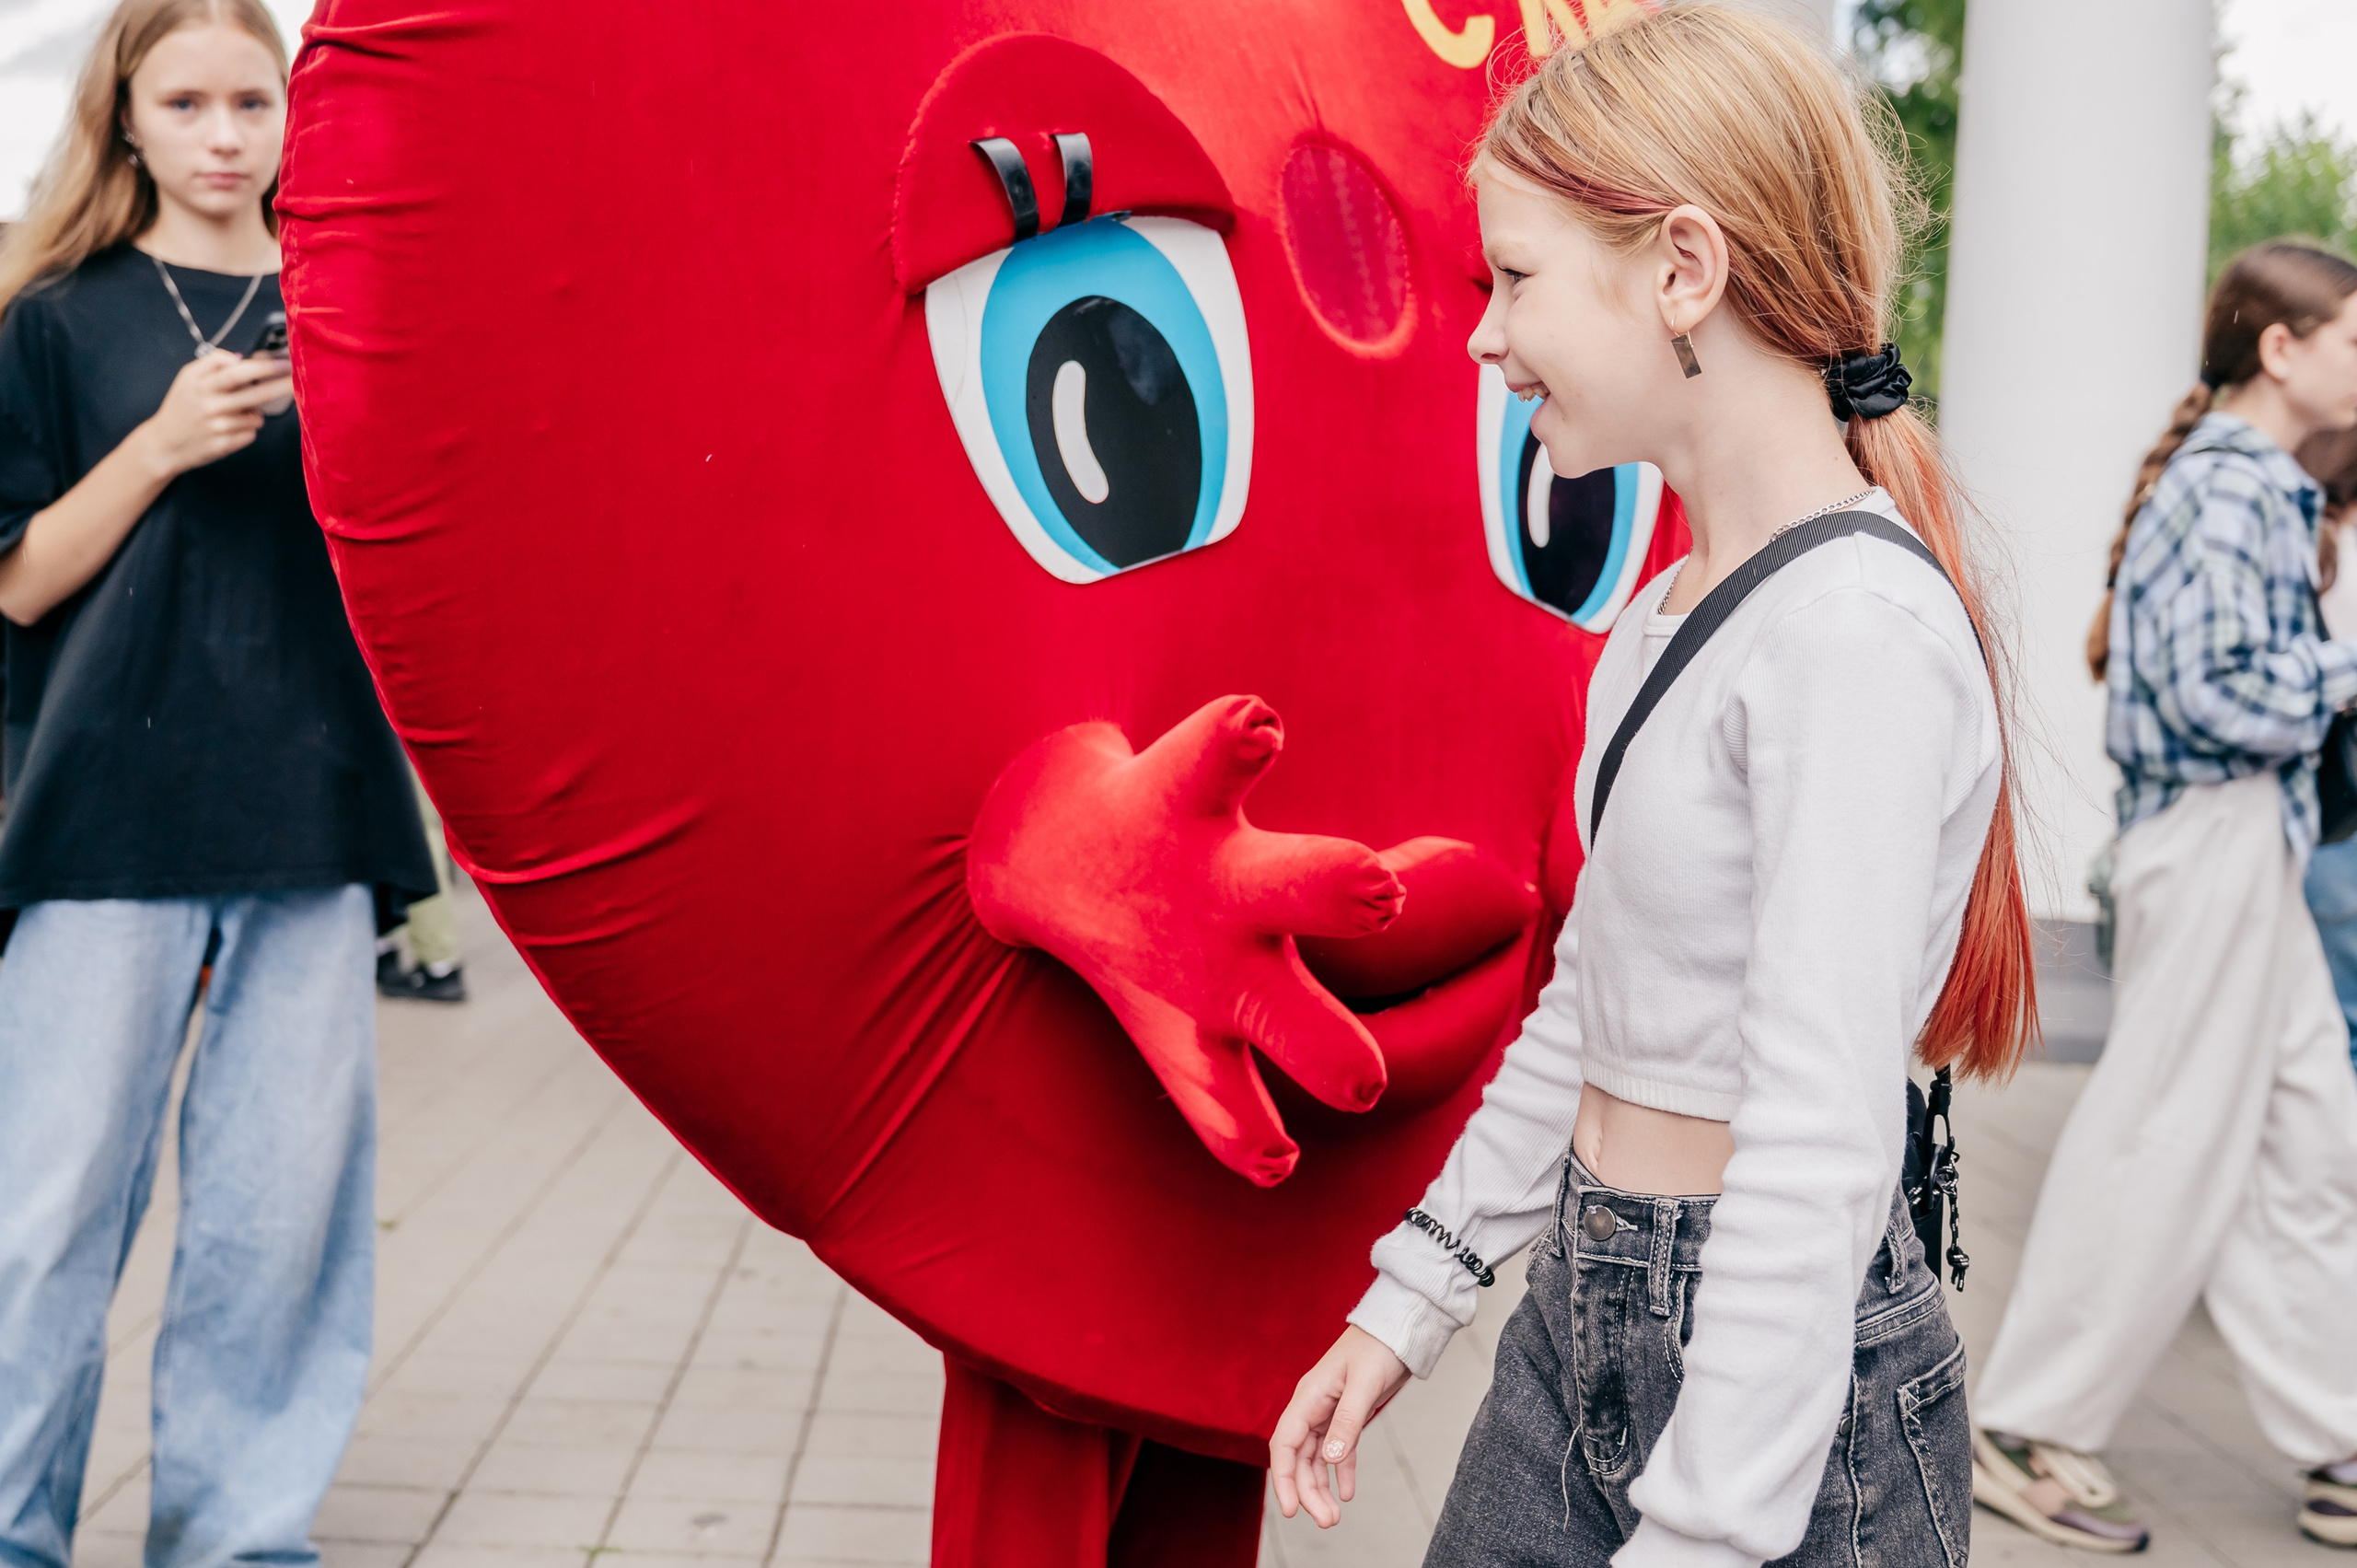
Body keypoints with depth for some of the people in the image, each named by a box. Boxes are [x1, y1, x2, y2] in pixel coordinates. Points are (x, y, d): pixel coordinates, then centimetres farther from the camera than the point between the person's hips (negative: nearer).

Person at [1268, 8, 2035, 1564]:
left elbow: (1819, 1159, -24)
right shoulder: (1663, 615, 7)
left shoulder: (1859, 633, -20)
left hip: (1784, 1385, -8)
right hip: (1581, 1323, 8)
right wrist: (1412, 1300, 16)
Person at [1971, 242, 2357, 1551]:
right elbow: (2217, 692, -22)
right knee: (2170, 1139, -3)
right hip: (2219, 838, -10)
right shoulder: (2235, 485, -14)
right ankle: (2031, 1432, 8)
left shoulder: (2249, 478, 17)